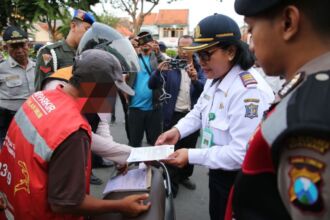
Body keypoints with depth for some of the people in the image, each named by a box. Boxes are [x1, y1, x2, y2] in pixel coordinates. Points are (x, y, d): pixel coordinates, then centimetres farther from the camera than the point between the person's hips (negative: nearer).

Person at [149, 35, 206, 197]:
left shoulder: (199, 67, 0)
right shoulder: (170, 65, -3)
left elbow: (205, 89, -14)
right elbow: (152, 85, -11)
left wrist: (195, 79, -33)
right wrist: (159, 71, -30)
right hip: (173, 115, -2)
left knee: (189, 148, 17)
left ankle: (184, 176, 36)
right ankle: (172, 182, 17)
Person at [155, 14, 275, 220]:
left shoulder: (250, 91, -31)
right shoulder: (215, 79, 1)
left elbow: (242, 153, -32)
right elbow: (199, 111, 11)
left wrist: (192, 156, -28)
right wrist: (177, 130, -8)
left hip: (238, 180, -8)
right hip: (218, 171, 9)